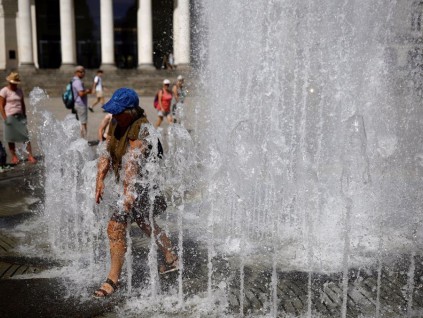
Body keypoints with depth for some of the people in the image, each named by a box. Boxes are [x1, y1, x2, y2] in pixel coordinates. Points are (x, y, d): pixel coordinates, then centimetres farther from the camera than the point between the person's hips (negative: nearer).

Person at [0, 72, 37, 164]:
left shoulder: (19, 91, 12)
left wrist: (24, 115, 11)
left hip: (20, 116, 4)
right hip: (10, 117, -4)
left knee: (26, 136, -3)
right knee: (11, 138, 4)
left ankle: (30, 156, -2)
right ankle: (14, 156, 15)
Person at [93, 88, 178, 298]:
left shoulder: (141, 129, -24)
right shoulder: (116, 123, 2)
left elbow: (132, 164, -32)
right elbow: (106, 152, 2)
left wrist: (127, 197, -36)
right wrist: (100, 179, -10)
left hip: (141, 186, -10)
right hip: (129, 184, 10)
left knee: (115, 227, -13)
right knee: (145, 223, 23)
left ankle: (113, 280, -1)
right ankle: (172, 259, 42)